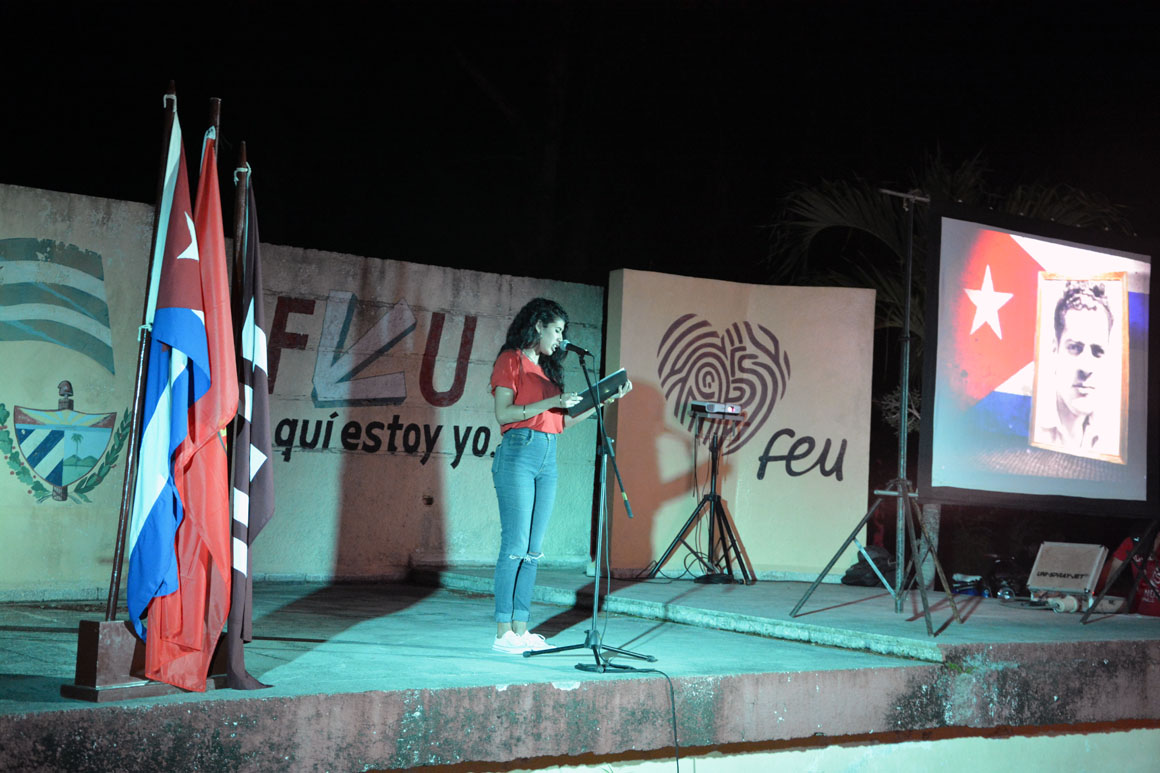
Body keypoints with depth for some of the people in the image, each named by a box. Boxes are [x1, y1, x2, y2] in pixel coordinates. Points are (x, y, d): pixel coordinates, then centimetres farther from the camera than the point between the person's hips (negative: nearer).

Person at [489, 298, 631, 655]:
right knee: (515, 545, -10)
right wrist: (552, 402, -14)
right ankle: (503, 633, -7)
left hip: (547, 458, 8)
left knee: (534, 550, 5)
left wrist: (604, 399, 14)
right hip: (518, 453, -8)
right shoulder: (511, 360, 0)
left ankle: (521, 630, 8)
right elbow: (503, 413, -10)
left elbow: (562, 421, 19)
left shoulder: (546, 368, 21)